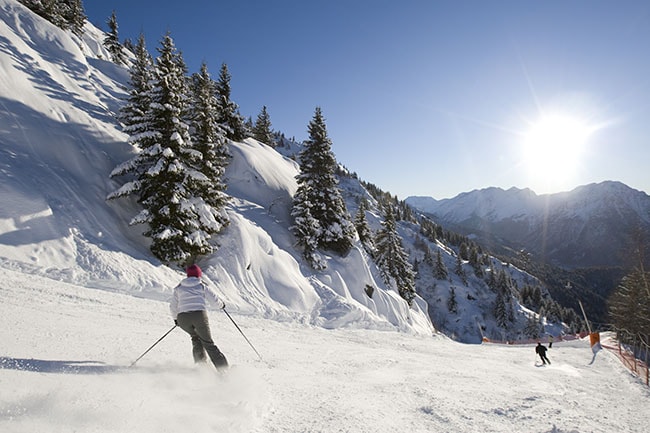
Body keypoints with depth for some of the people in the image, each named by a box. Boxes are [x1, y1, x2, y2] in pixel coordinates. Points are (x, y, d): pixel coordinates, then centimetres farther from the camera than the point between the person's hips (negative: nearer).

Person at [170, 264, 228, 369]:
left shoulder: (179, 288, 17)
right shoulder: (202, 286, 11)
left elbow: (173, 307, 20)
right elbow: (214, 299, 12)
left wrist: (175, 318, 37)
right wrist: (222, 304, 33)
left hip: (183, 318, 2)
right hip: (199, 315, -2)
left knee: (195, 337, 29)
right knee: (208, 342, 8)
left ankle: (201, 362, 15)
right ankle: (223, 367, 0)